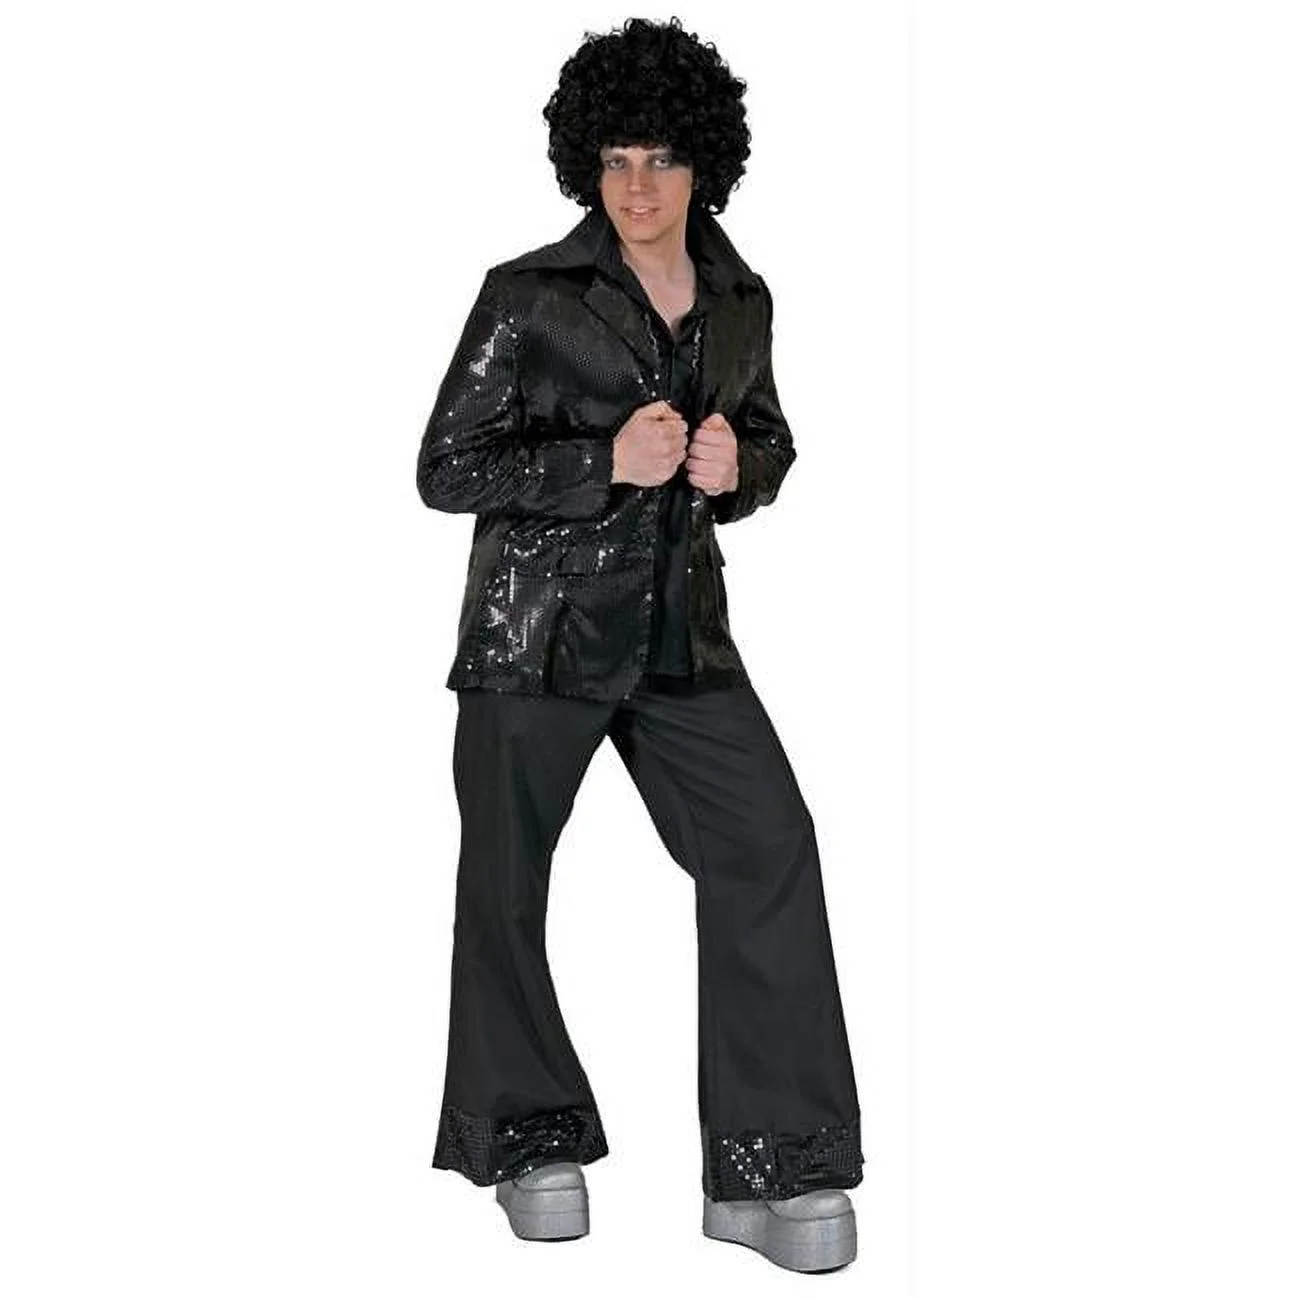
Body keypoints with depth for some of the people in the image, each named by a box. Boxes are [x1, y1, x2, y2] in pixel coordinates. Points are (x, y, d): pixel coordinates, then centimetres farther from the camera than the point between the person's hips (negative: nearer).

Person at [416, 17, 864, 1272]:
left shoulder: (740, 298, 6)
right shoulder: (528, 294, -8)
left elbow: (770, 446, 19)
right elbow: (446, 470, -8)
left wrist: (732, 467, -5)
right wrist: (608, 463, -19)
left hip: (679, 629, 3)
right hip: (537, 623, -3)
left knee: (771, 850, -12)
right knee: (504, 886, 7)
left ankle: (772, 1171, -5)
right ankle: (530, 1143, 29)